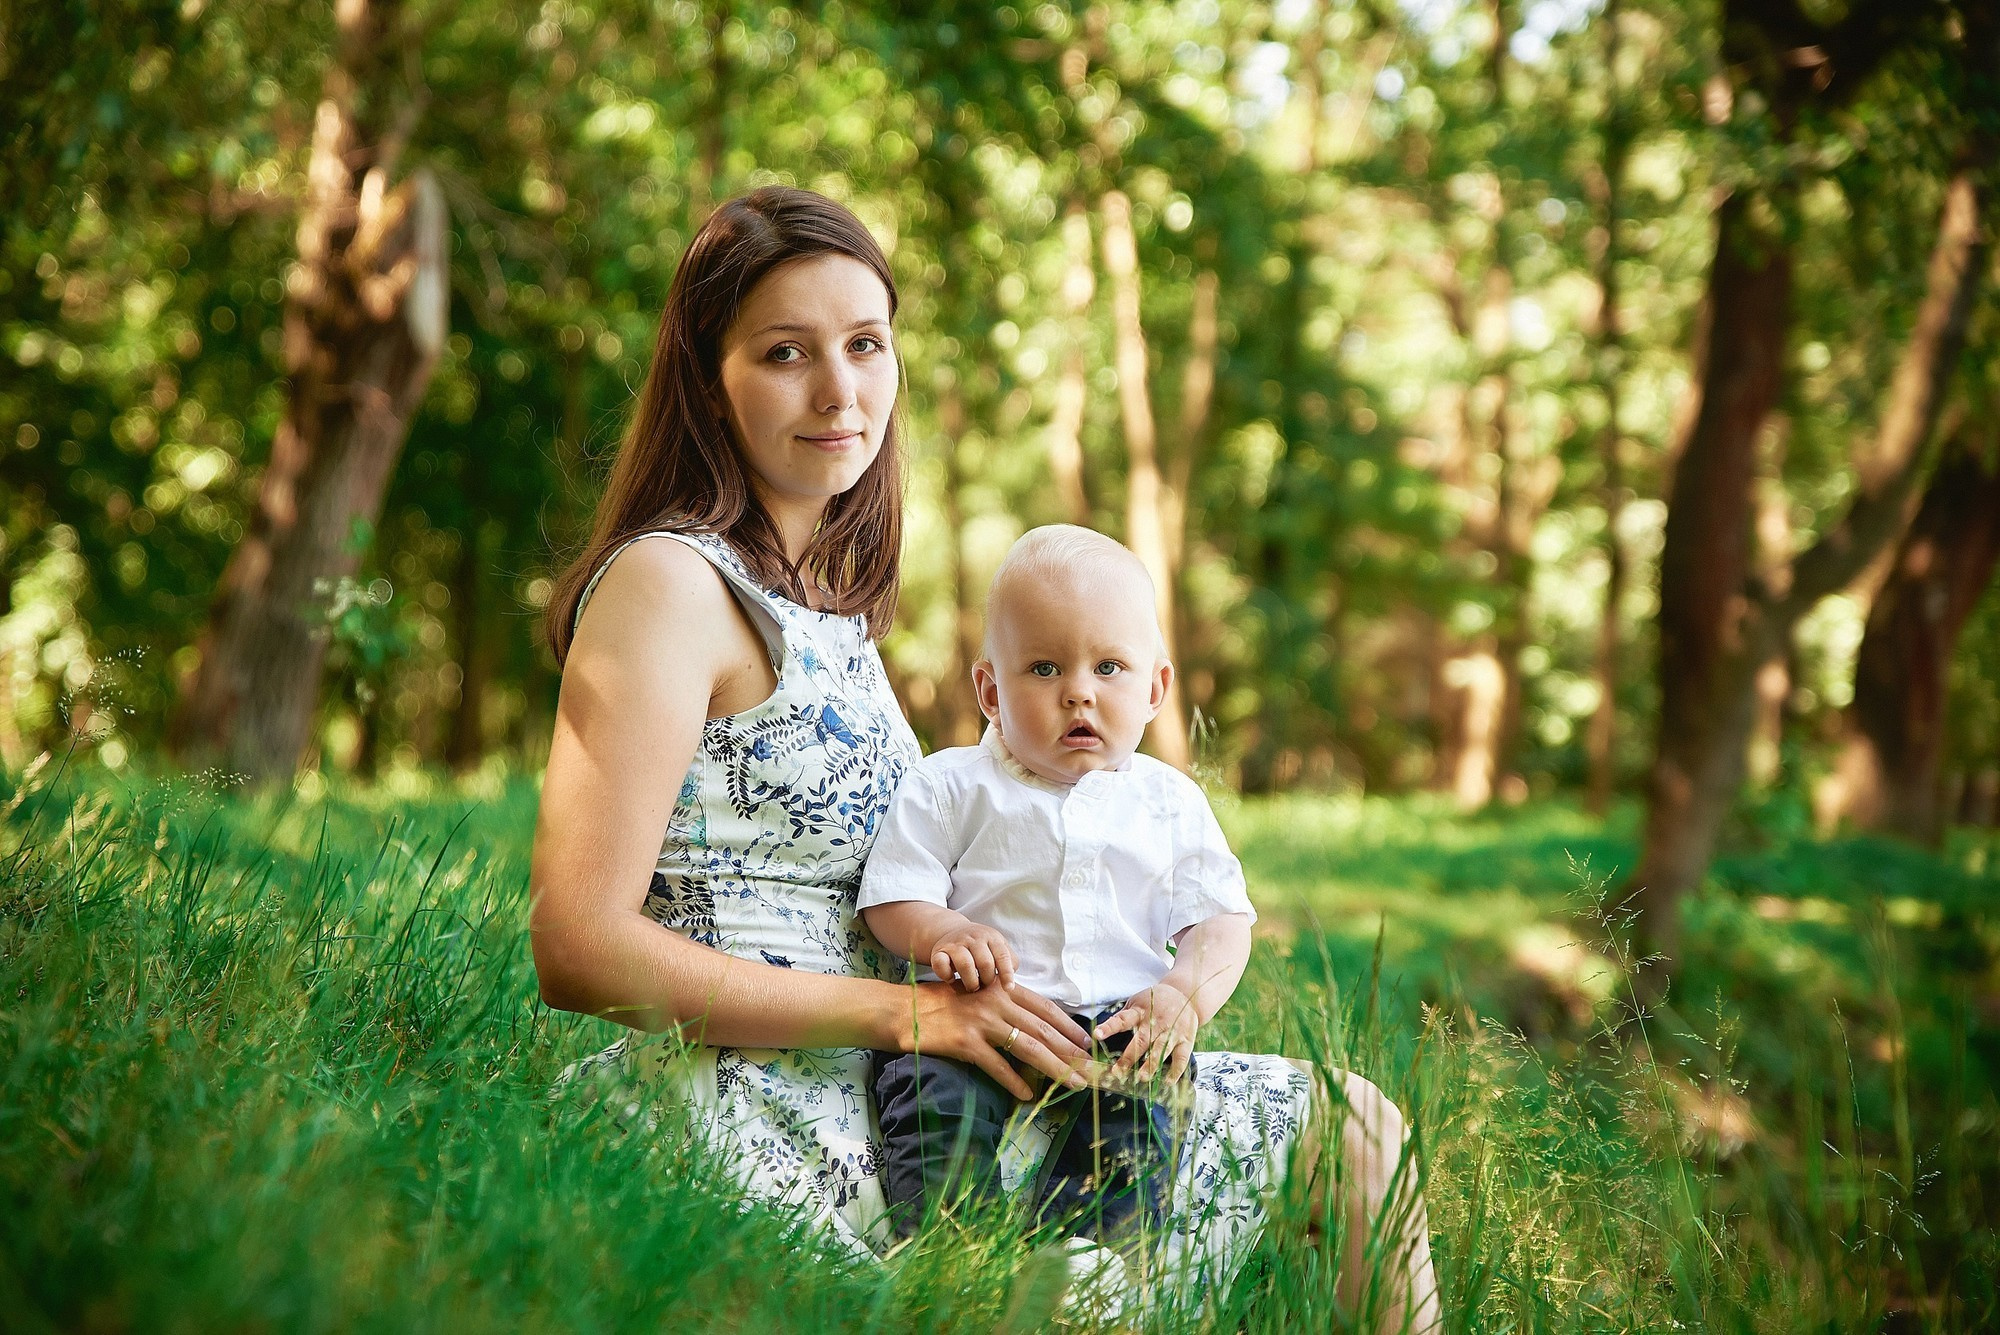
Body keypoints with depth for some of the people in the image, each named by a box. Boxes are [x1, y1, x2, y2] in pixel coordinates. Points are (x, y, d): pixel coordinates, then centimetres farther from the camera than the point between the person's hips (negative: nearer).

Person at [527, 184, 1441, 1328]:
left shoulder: (829, 596, 17)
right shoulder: (666, 583, -11)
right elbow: (581, 952, -18)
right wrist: (907, 1011, -18)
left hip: (866, 1097, 9)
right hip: (754, 1123, -9)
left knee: (1353, 1127, 8)